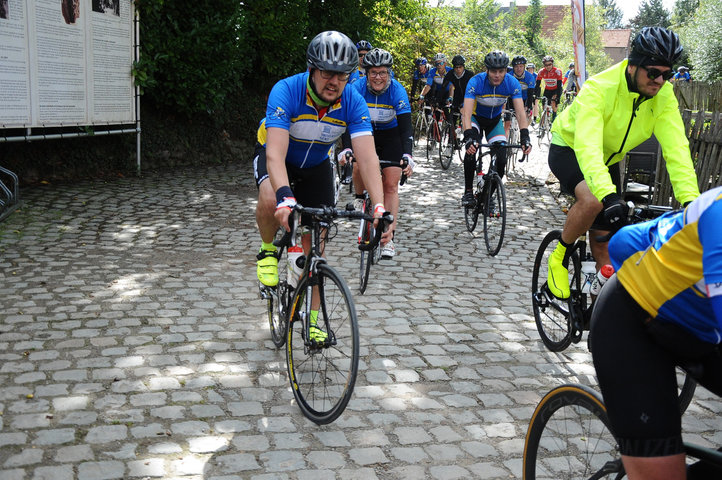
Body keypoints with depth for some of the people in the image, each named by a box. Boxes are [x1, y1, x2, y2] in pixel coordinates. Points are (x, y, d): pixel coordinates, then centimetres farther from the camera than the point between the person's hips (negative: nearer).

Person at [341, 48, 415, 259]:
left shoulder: (397, 91, -25)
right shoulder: (357, 88, -22)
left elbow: (405, 127, -30)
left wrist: (407, 156, -44)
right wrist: (346, 149, -43)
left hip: (391, 135, -1)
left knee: (391, 186, -8)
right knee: (359, 167, -26)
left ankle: (388, 239, -5)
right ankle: (359, 197, 8)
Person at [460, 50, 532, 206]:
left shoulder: (512, 83, -25)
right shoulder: (476, 82, -32)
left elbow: (520, 112, -28)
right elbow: (467, 113, -40)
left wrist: (525, 137, -43)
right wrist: (468, 137, -55)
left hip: (495, 120, 3)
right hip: (475, 117, -3)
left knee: (501, 159, -11)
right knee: (471, 148, -29)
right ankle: (468, 192, -14)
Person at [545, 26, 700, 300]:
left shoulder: (663, 96, -19)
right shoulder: (599, 89, -34)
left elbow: (676, 148, -27)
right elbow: (588, 147, -46)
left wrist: (690, 200, -41)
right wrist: (609, 196, -60)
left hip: (608, 159, 5)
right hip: (569, 149, -5)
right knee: (593, 201, -34)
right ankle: (560, 257, -9)